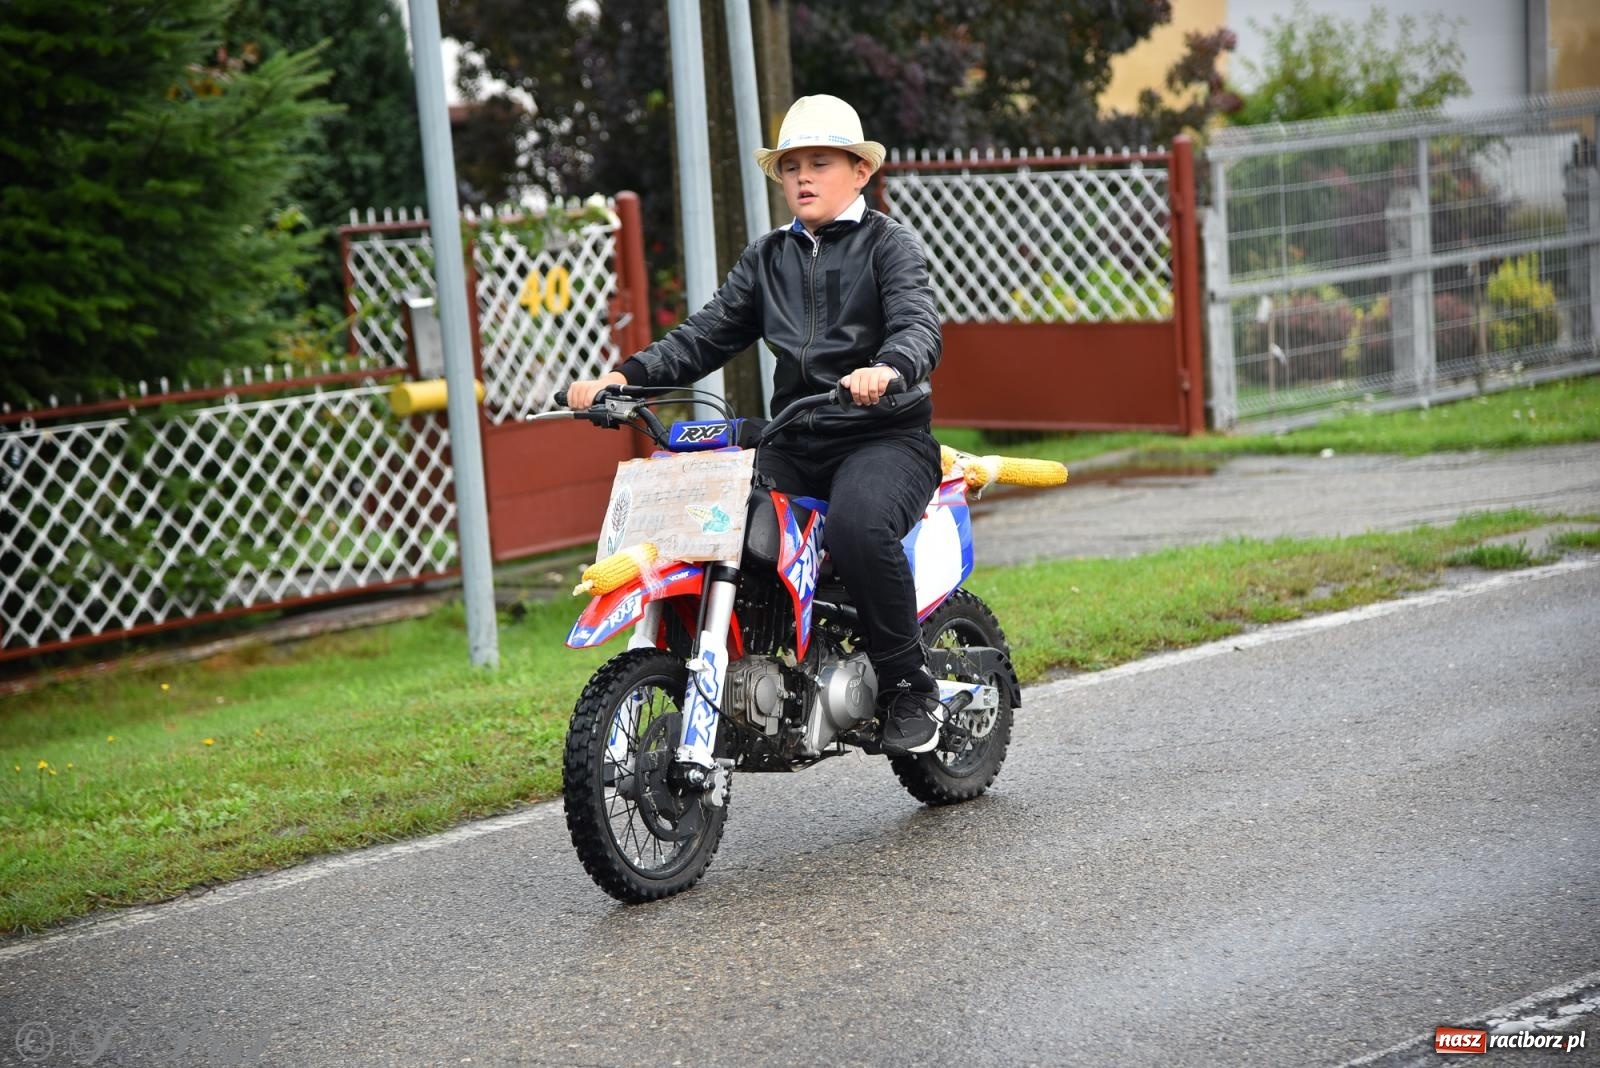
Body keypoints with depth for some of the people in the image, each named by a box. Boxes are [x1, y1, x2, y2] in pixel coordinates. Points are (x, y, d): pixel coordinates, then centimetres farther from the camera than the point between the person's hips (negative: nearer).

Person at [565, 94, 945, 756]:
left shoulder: (889, 245, 2)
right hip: (794, 443, 6)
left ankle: (911, 688, -20)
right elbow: (707, 336, 13)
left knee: (856, 524, -36)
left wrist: (887, 368, -40)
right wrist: (625, 376, -4)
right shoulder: (767, 259, 19)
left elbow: (920, 327, -16)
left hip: (884, 436, -5)